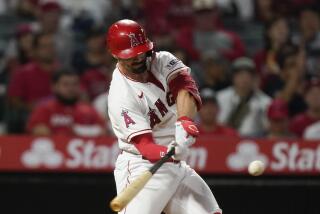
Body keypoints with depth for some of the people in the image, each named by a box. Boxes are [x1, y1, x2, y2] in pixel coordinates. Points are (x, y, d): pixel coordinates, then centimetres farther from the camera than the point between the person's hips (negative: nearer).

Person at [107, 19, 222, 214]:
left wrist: (184, 120, -37)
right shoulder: (120, 97, -20)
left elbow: (186, 88, -18)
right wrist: (170, 152, -47)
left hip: (177, 165, 7)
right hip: (143, 167, -7)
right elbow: (144, 146, -26)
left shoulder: (162, 61, -1)